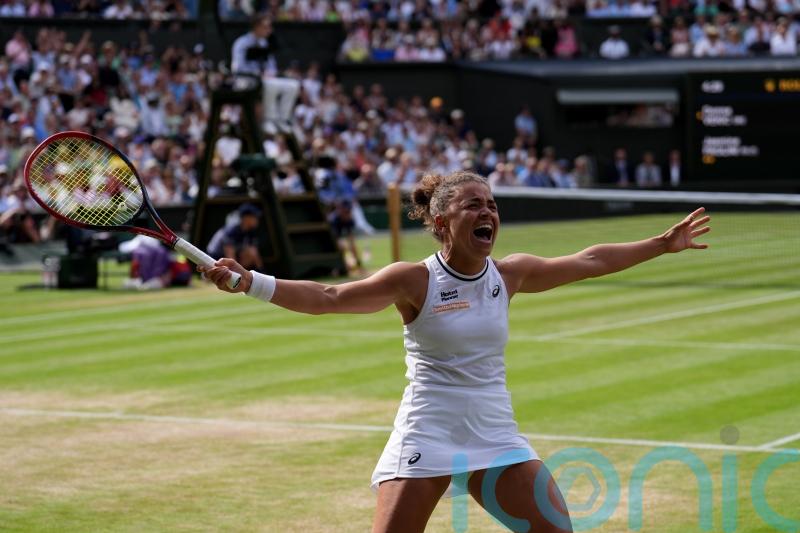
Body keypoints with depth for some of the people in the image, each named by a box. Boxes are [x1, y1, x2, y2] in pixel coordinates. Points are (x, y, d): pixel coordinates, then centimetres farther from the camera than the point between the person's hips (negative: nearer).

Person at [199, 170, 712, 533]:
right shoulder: (414, 281, -11)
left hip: (496, 435, 5)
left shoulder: (510, 274, 2)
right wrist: (251, 282, -32)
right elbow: (328, 298, -19)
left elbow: (589, 261, 15)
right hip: (427, 436, -5)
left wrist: (663, 243, 22)